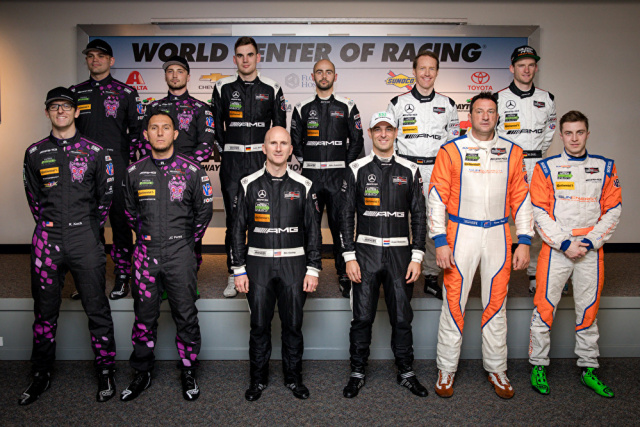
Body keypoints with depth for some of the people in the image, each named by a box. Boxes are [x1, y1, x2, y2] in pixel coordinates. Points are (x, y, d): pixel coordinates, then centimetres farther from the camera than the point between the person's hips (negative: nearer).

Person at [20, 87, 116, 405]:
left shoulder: (95, 152, 4)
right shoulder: (35, 153, 9)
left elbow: (105, 198, 8)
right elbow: (34, 200, 14)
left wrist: (89, 229, 8)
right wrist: (51, 228, 10)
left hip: (85, 239, -2)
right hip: (47, 241, 2)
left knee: (97, 309, 1)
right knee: (45, 311, 10)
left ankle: (105, 371, 15)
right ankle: (41, 375, 24)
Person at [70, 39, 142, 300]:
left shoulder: (126, 92, 6)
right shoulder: (75, 92, 15)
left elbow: (136, 128, 5)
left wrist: (127, 158, -4)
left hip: (117, 165, -3)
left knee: (120, 220, -1)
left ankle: (122, 277, 8)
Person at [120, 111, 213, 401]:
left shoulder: (191, 170, -2)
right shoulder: (134, 172, 5)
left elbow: (204, 210, 6)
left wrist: (189, 241, 8)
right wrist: (144, 235, 14)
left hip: (180, 254, -2)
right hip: (146, 254, 2)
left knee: (185, 315, 4)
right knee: (144, 316, 10)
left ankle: (188, 372, 21)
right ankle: (142, 373, 26)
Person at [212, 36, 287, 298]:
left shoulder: (272, 89, 7)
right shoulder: (223, 88, 8)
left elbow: (280, 127, 11)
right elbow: (216, 125, 13)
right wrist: (226, 151, 6)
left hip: (262, 159, 0)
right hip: (232, 161, 1)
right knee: (233, 218, 1)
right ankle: (233, 274, 10)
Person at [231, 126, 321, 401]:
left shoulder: (303, 186, 4)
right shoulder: (249, 185, 3)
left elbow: (313, 231, 5)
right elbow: (238, 230, 4)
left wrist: (313, 270, 0)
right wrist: (238, 269, -1)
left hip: (294, 264, 0)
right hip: (258, 264, 0)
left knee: (293, 325, 7)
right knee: (259, 326, 7)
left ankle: (294, 377, 25)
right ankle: (258, 379, 24)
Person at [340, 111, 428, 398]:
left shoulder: (409, 171, 7)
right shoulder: (357, 170, 3)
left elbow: (419, 216, 7)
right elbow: (346, 216, 2)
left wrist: (417, 257, 0)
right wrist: (349, 257, -5)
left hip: (400, 253, 1)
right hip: (366, 253, -1)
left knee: (402, 317, 8)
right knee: (362, 317, 5)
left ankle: (406, 373, 24)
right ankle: (357, 373, 20)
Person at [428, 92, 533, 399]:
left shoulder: (512, 152, 8)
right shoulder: (451, 150, 0)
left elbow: (521, 199, 9)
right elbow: (437, 198, -4)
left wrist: (524, 241, 2)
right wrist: (440, 241, -10)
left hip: (499, 235, 3)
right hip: (461, 233, -2)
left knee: (496, 303, 10)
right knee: (454, 302, 3)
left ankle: (496, 369, 25)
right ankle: (447, 369, 17)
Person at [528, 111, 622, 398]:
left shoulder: (605, 167, 8)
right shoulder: (546, 167, 2)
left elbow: (613, 211, 5)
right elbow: (539, 212, -3)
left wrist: (589, 242, -7)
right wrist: (565, 244, -11)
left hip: (591, 250, 2)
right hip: (555, 248, -2)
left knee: (589, 309, 9)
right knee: (545, 306, -1)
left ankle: (588, 369, 21)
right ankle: (538, 366, 13)